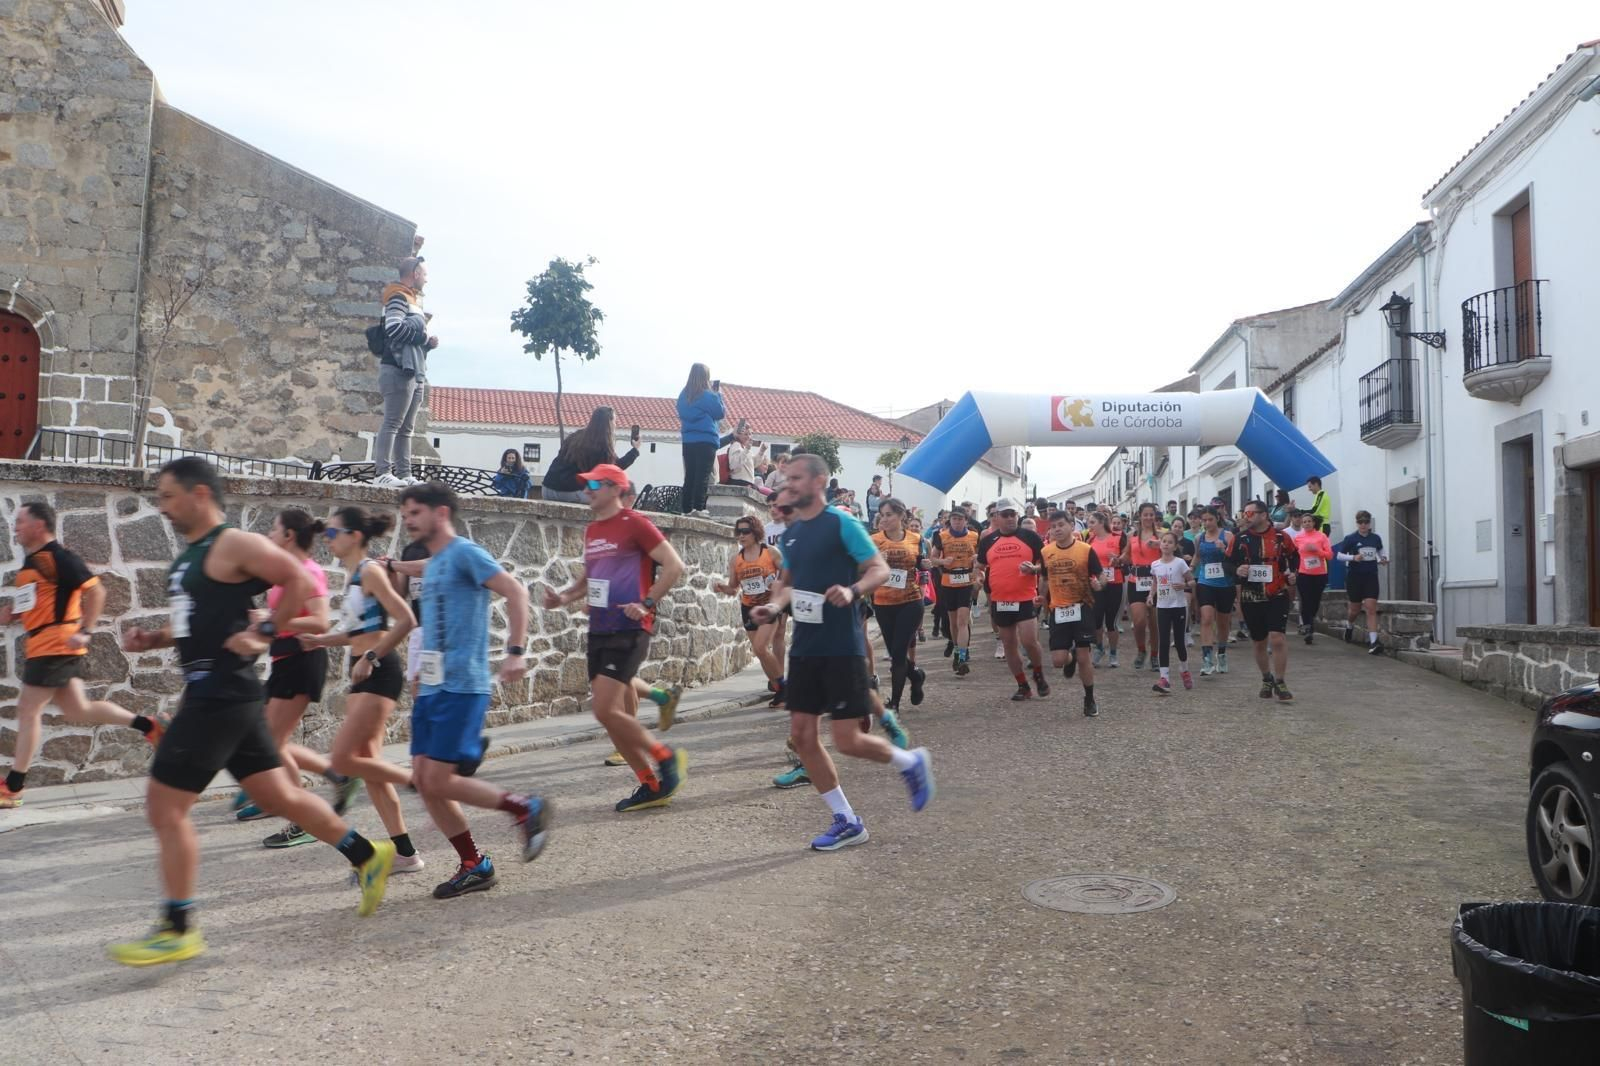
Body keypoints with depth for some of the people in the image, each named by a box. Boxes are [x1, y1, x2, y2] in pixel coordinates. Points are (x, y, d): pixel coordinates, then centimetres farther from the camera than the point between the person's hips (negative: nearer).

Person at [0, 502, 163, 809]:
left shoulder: (57, 558, -13)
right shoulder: (31, 562, 16)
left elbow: (95, 590, -19)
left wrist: (84, 631, -23)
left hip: (55, 646, -9)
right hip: (42, 647, 9)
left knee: (28, 710, -1)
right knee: (79, 710, 9)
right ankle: (147, 725, 12)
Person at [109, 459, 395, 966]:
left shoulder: (234, 545, -13)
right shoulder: (188, 556, 16)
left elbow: (300, 580, -20)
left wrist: (264, 633, -21)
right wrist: (152, 638, 11)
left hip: (222, 696, -10)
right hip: (208, 693, 10)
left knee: (164, 808, -4)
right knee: (277, 795, 14)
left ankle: (178, 929, 7)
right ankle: (366, 855, 25)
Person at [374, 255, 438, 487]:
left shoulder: (413, 300, 25)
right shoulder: (399, 297, -5)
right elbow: (394, 328, -22)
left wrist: (428, 342, 7)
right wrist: (425, 336, -12)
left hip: (415, 371, 10)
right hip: (399, 370, -10)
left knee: (406, 427, 8)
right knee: (392, 422, -13)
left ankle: (404, 474, 9)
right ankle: (382, 472, -16)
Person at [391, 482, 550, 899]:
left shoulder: (464, 553, -9)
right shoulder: (433, 563, 16)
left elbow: (515, 591, -18)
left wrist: (515, 652, -23)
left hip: (460, 688, -9)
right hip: (431, 688, 9)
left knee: (439, 781, -11)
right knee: (423, 780, 5)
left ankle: (525, 808, 7)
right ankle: (474, 866, 15)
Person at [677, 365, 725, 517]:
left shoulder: (683, 396, 7)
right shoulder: (709, 396, -10)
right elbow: (720, 414, -1)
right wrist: (719, 395, 9)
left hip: (688, 440, 6)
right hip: (706, 440, -6)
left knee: (689, 475, 8)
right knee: (703, 476, -5)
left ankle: (687, 508, 7)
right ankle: (698, 508, -10)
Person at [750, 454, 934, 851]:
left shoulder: (841, 523, -10)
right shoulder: (790, 533, 11)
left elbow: (880, 569, -13)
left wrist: (852, 590, -31)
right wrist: (774, 605, 3)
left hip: (841, 647, -7)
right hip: (805, 647, 8)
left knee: (848, 741, -7)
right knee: (802, 735, 5)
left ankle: (911, 762, 24)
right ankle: (846, 822, 18)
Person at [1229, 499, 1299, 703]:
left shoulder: (1281, 537, -2)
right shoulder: (1240, 539, 1)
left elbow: (1294, 558, 15)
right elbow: (1229, 563, 5)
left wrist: (1292, 574, -1)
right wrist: (1236, 570, -15)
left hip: (1277, 596, -2)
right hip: (1251, 599, 2)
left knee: (1277, 638, -14)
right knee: (1259, 642, 12)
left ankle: (1280, 683, -1)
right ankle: (1267, 680, 32)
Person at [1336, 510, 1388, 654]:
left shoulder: (1376, 538, 4)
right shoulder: (1350, 539, -5)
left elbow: (1381, 551, 23)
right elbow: (1339, 555, -2)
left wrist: (1384, 559, 2)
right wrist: (1353, 557, -18)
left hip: (1371, 577, 1)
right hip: (1355, 577, -1)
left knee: (1371, 608, -11)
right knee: (1355, 609, 11)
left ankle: (1373, 642, -15)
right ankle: (1349, 625, 47)